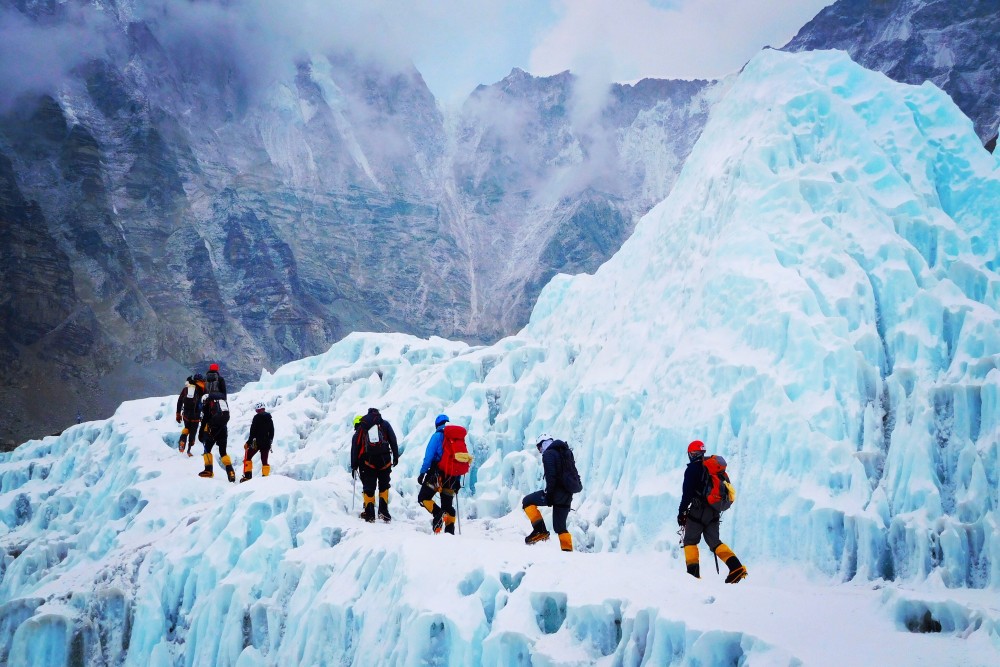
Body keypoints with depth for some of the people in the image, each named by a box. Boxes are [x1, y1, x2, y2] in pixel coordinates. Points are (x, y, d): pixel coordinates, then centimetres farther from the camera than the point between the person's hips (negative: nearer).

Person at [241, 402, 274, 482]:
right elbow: (272, 432, 16)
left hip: (257, 442, -5)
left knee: (247, 457, 6)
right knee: (264, 461, 9)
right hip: (266, 443, 5)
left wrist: (248, 443, -6)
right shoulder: (269, 419, 10)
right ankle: (265, 477, 2)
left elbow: (253, 432, -12)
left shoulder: (257, 417, -8)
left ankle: (247, 476, -3)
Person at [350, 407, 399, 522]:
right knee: (384, 485, 15)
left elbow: (355, 447, 11)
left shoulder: (361, 428, 15)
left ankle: (369, 514, -2)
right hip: (384, 460, 0)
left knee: (368, 488, 6)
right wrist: (396, 457, 7)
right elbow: (393, 441, 5)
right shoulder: (385, 424, 13)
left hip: (368, 462, 0)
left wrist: (354, 466, 13)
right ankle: (383, 511, 4)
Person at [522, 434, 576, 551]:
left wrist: (548, 492, -17)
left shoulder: (548, 454, -4)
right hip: (567, 495, 8)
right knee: (560, 526, 13)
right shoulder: (565, 453, 22)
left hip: (557, 492, -8)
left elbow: (550, 475, -18)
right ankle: (567, 550, 3)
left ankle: (540, 530, -6)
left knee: (527, 501, 5)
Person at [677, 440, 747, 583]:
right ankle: (736, 567, -8)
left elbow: (687, 493, -11)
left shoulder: (693, 468, -7)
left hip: (697, 511, -6)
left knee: (690, 541, 7)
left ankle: (693, 572, -6)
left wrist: (681, 512, -5)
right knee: (714, 541, 11)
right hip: (714, 512, 6)